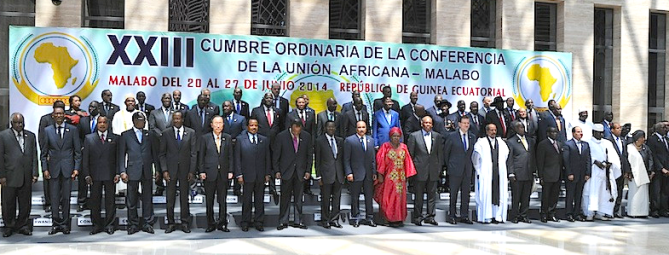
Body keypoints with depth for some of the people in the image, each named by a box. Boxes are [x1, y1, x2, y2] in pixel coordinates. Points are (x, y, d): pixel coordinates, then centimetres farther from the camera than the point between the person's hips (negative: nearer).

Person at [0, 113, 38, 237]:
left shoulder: (31, 136, 11)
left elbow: (34, 156, 9)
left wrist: (35, 173, 1)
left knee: (25, 203, 7)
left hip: (26, 177, 3)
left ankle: (22, 225, 19)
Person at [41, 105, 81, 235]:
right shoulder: (47, 130, 7)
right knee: (54, 198, 3)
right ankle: (56, 224, 11)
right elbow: (43, 152, 7)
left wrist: (76, 168, -2)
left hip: (67, 168, -1)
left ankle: (65, 224, 11)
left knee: (66, 197, 3)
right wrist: (45, 169, 0)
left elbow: (77, 150, 4)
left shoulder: (73, 130, 5)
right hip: (53, 168, 1)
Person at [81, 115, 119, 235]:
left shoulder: (115, 138, 8)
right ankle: (97, 225, 13)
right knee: (95, 201, 4)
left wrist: (118, 173, -5)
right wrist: (86, 174, -3)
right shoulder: (89, 138, 8)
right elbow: (85, 158, 5)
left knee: (110, 201, 3)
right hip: (94, 175, 1)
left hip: (110, 175, 0)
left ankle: (109, 225, 11)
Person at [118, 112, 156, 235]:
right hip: (133, 171, -2)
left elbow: (154, 152, 12)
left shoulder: (149, 135, 13)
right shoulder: (125, 135, 7)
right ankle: (133, 224, 12)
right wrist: (122, 171, -5)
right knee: (132, 200, 3)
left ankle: (147, 223, 11)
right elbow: (121, 154, 3)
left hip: (147, 171, 2)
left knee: (147, 199, 4)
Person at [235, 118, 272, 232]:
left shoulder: (264, 140, 10)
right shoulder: (240, 139, 2)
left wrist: (267, 174, 4)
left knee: (259, 200, 8)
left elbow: (267, 158, 10)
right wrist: (239, 174, -7)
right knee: (247, 200, 4)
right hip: (247, 175, -2)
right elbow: (237, 158, 0)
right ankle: (245, 222, 14)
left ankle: (258, 222, 16)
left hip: (261, 176, 2)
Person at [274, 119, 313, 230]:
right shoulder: (281, 136, -6)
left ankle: (298, 221, 16)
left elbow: (310, 154, 7)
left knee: (299, 198, 8)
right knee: (285, 197, 2)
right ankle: (283, 221, 11)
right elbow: (275, 155, -2)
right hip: (286, 171, -2)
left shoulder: (306, 136, 0)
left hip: (300, 171, 2)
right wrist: (277, 171, -6)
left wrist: (308, 170, 2)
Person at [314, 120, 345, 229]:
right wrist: (318, 176, -6)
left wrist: (343, 173, 7)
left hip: (338, 175, 4)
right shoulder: (319, 141, -1)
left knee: (337, 198, 9)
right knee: (325, 199, 2)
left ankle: (334, 219, 18)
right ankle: (325, 220, 13)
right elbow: (317, 160, -2)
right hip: (326, 175, -4)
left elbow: (342, 158, 13)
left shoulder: (340, 140, 11)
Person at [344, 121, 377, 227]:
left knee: (369, 197, 8)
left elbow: (373, 158, 12)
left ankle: (370, 218, 17)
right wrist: (348, 173, -12)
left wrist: (374, 172, 6)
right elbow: (346, 159, -4)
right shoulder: (349, 140, -3)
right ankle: (355, 218, 15)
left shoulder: (371, 140, 11)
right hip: (356, 174, -4)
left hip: (368, 174, 4)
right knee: (355, 197, 4)